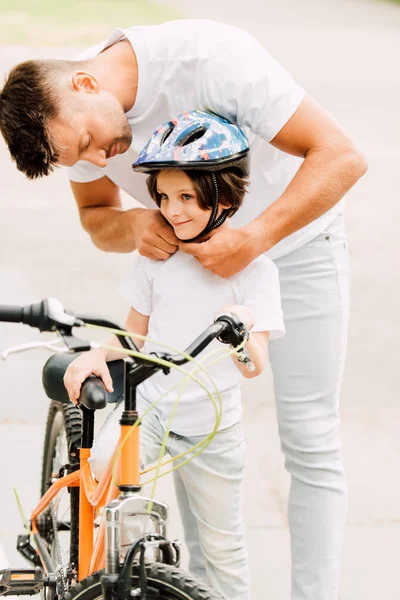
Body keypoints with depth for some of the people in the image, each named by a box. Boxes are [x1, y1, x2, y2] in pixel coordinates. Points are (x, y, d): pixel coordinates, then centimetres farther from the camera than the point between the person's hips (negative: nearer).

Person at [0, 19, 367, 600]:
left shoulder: (209, 56, -35)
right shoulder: (71, 115, -16)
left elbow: (341, 156, -32)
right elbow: (95, 215, 1)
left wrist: (251, 240, -41)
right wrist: (133, 225, -23)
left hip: (293, 237, -5)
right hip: (194, 250, 5)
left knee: (310, 442, -5)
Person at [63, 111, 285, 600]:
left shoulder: (253, 266, -10)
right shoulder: (157, 254, -1)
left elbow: (255, 365, -16)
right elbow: (135, 334, 9)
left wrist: (242, 332, -38)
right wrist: (97, 354, -11)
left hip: (211, 425, -2)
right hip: (148, 401, 2)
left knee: (222, 546, 8)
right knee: (102, 466, -26)